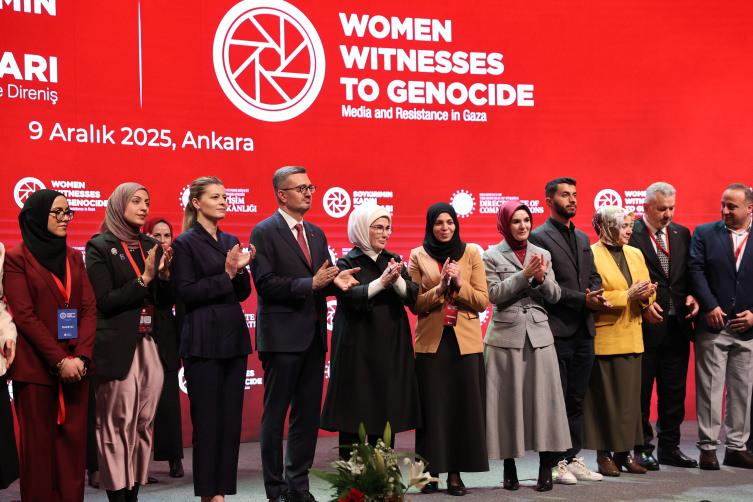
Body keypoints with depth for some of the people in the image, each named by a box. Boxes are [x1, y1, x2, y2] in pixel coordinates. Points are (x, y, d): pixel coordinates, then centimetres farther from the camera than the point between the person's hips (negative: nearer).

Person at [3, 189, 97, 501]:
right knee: (39, 446, 0)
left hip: (75, 365, 4)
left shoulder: (74, 257, 14)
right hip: (36, 367, -4)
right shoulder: (17, 258, -1)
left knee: (73, 443, 1)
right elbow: (24, 315, -9)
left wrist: (81, 356, -8)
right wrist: (59, 361, -15)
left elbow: (89, 308, 7)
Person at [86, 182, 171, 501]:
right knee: (117, 424, -3)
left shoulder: (151, 247, 14)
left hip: (151, 346, 5)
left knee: (144, 423, 4)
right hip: (118, 347, -5)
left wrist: (164, 275, -4)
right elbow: (105, 301, -9)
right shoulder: (100, 247, -2)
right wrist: (144, 280, -13)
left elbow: (166, 302, 13)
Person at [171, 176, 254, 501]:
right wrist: (225, 275, -15)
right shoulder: (185, 243, -4)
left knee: (232, 418, 6)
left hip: (234, 337, 6)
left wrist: (241, 270, -4)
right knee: (208, 419, -1)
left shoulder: (231, 241, 14)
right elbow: (185, 293, -12)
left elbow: (243, 294, 14)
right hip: (204, 340, -6)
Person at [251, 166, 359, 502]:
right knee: (275, 415, 2)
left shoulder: (316, 234, 15)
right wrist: (311, 283, -21)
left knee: (308, 414, 11)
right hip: (282, 336, -7)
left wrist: (336, 280, -6)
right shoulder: (265, 232, -7)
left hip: (313, 336, 7)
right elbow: (265, 283, -16)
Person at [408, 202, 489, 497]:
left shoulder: (472, 253, 5)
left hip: (465, 341, 1)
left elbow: (482, 301, 0)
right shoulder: (418, 256, 4)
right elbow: (416, 304, -1)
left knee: (462, 406, 1)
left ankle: (456, 472, 7)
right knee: (432, 407, 1)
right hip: (431, 341, -1)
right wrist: (440, 287, -16)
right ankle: (430, 471, 8)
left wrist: (458, 283, -14)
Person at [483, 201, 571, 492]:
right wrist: (525, 274, -15)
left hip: (539, 335, 2)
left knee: (543, 398, -2)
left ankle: (546, 469, 2)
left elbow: (555, 297, 6)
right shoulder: (492, 256, 3)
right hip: (506, 336, -2)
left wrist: (541, 277, -11)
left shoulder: (542, 254, 11)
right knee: (508, 400, 1)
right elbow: (495, 294, -9)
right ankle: (509, 467, 11)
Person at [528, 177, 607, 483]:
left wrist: (596, 296, -6)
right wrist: (583, 300, -16)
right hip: (557, 331, -7)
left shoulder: (582, 238, 18)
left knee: (576, 399, 11)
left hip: (583, 330, 7)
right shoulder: (539, 238, -6)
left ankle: (573, 458, 18)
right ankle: (555, 462, 7)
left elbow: (594, 277, 16)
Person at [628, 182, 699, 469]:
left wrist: (691, 296, -3)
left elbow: (689, 273, 15)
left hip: (677, 324, 6)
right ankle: (643, 449, 13)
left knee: (674, 390, 11)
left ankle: (670, 447, 22)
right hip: (646, 323, -5)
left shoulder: (682, 234, 12)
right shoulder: (630, 234, -7)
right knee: (641, 390, 4)